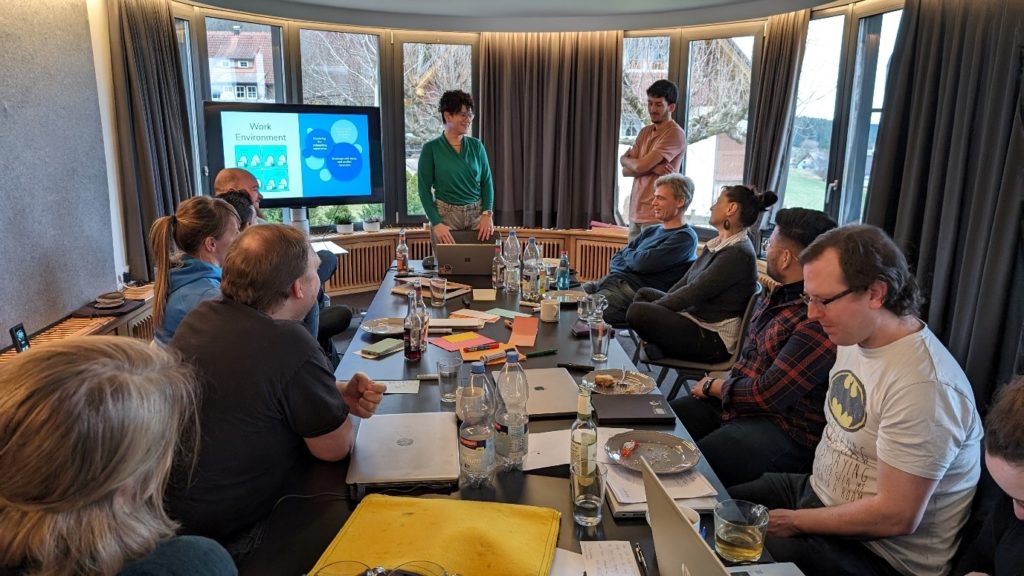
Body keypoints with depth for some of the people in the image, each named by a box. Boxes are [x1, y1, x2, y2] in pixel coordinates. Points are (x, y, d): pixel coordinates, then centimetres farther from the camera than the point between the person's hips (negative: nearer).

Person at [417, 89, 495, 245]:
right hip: (446, 215, -3)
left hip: (477, 214, 3)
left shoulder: (476, 146, 5)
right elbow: (425, 190, -5)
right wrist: (436, 223, -15)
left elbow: (486, 181, 6)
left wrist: (487, 213, -8)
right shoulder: (430, 149, -5)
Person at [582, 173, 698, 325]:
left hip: (635, 290, -8)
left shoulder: (685, 237, -3)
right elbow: (616, 259, 20)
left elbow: (643, 263, -13)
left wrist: (627, 253, 9)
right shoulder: (651, 231, 24)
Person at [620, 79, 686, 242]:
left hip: (656, 216, -7)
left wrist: (625, 159, 5)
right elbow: (626, 171, 5)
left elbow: (640, 166, -16)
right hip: (635, 212, 7)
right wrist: (652, 168, -12)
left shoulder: (675, 134, -10)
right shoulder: (645, 132, 14)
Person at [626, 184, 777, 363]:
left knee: (637, 311, -25)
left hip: (714, 340, -10)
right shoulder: (718, 243, 10)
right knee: (643, 293, 17)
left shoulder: (739, 253, -20)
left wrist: (654, 307, -11)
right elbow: (686, 280, 11)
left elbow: (694, 292, -20)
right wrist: (656, 305, 3)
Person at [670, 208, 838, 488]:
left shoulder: (819, 320, -24)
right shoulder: (779, 295, 8)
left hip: (783, 430, -9)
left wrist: (713, 387, -6)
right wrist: (720, 385, 7)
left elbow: (768, 395, -22)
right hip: (733, 402, 9)